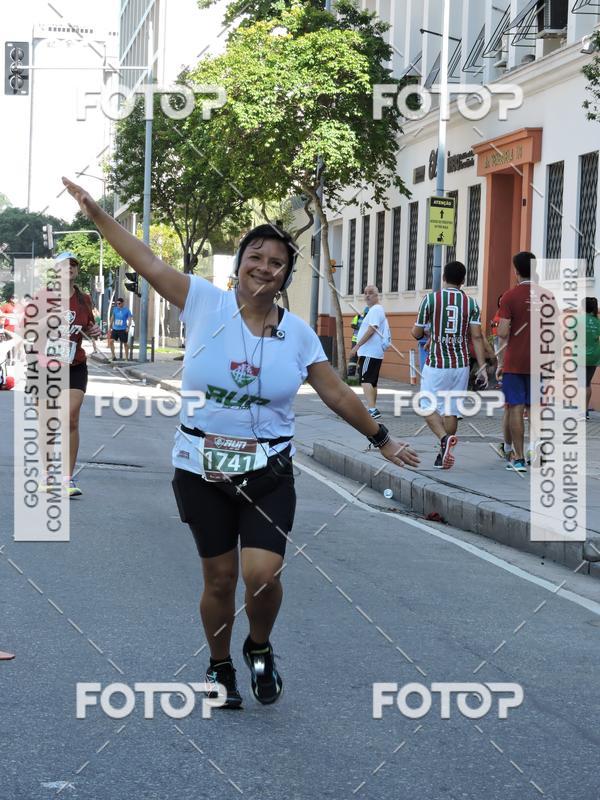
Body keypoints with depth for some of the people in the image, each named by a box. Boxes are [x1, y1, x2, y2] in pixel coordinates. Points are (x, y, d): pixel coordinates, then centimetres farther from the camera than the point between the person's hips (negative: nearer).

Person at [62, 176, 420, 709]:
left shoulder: (298, 334, 1)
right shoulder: (205, 303, -4)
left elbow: (338, 395, 9)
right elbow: (146, 261, -5)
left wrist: (383, 441, 13)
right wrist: (96, 214, -9)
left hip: (269, 473, 0)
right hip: (202, 470, 0)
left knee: (262, 574, -15)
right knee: (220, 577, 6)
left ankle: (260, 649, 17)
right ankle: (220, 667, 32)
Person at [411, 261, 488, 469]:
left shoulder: (430, 299, -5)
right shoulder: (471, 303, 1)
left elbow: (417, 333, 0)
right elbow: (477, 337, -4)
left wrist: (415, 330, 24)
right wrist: (482, 368, -2)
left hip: (436, 364, -3)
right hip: (461, 365, 3)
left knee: (429, 407, 6)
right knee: (451, 410, 10)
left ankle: (444, 438, -21)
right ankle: (444, 456, 12)